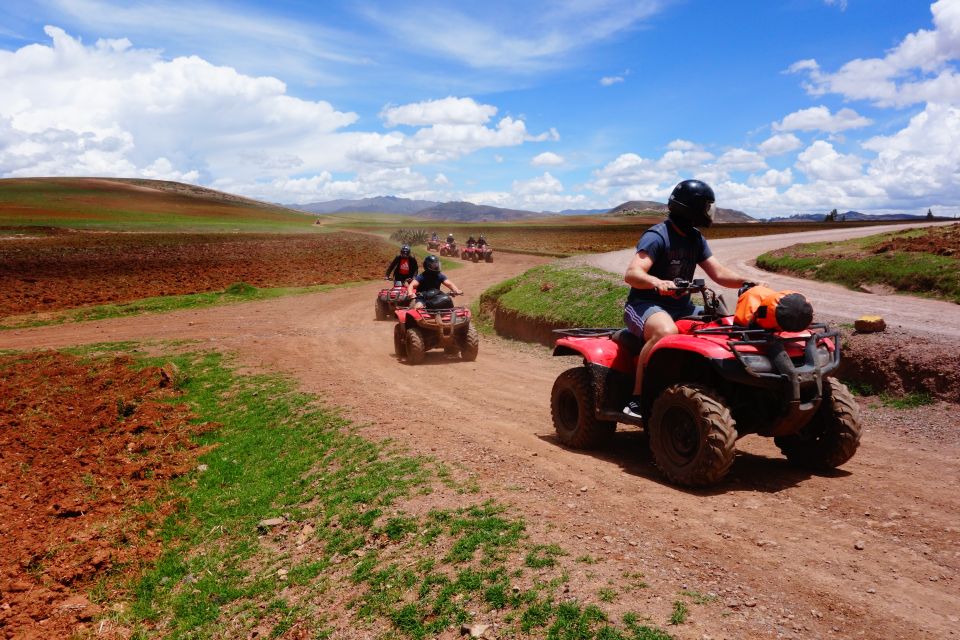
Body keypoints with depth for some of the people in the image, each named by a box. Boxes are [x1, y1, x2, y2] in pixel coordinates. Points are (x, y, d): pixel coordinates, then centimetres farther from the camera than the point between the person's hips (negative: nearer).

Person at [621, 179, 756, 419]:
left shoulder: (696, 238, 12)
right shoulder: (657, 236, -14)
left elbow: (718, 273, 9)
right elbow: (631, 274, -25)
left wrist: (747, 281, -9)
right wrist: (658, 283, -45)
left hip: (681, 307, 8)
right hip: (645, 305, -8)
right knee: (666, 331, -40)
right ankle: (636, 397, -30)